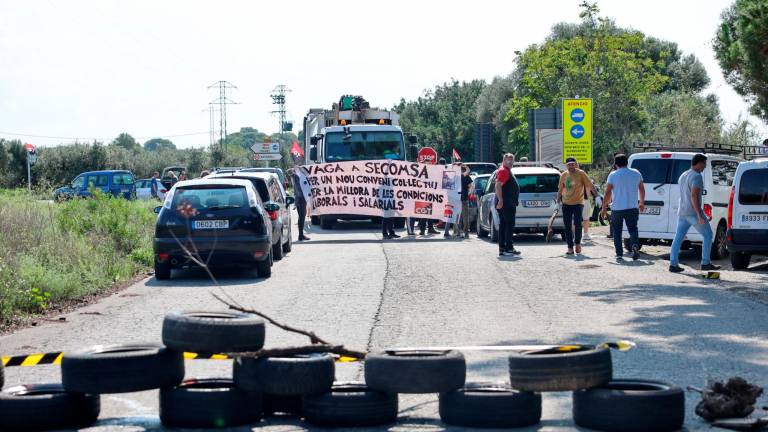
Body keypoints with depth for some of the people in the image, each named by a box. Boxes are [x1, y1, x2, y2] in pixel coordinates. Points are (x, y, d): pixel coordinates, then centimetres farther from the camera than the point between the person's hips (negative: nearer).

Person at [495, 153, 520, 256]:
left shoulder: (508, 171, 22)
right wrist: (500, 200, -27)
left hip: (509, 204, 11)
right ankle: (508, 248, -11)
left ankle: (502, 249, 9)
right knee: (509, 225, -10)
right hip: (506, 204, -11)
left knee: (503, 226, 8)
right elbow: (498, 186, -21)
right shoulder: (503, 171, -11)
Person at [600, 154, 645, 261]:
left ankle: (619, 254, 6)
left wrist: (604, 208, 0)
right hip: (632, 208, 2)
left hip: (617, 208, -2)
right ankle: (635, 245, -19)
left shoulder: (613, 175, -5)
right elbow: (642, 190, 15)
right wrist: (642, 203, 28)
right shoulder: (636, 173, 5)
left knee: (617, 232, 9)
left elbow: (608, 193, -7)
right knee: (633, 229, 9)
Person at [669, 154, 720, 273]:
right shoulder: (697, 176, -14)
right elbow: (694, 196, -22)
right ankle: (705, 263, 5)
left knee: (678, 238, 4)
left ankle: (673, 264, -1)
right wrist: (699, 215, -25)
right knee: (707, 235, 5)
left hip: (682, 212, 8)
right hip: (693, 212, -8)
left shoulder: (683, 176, 15)